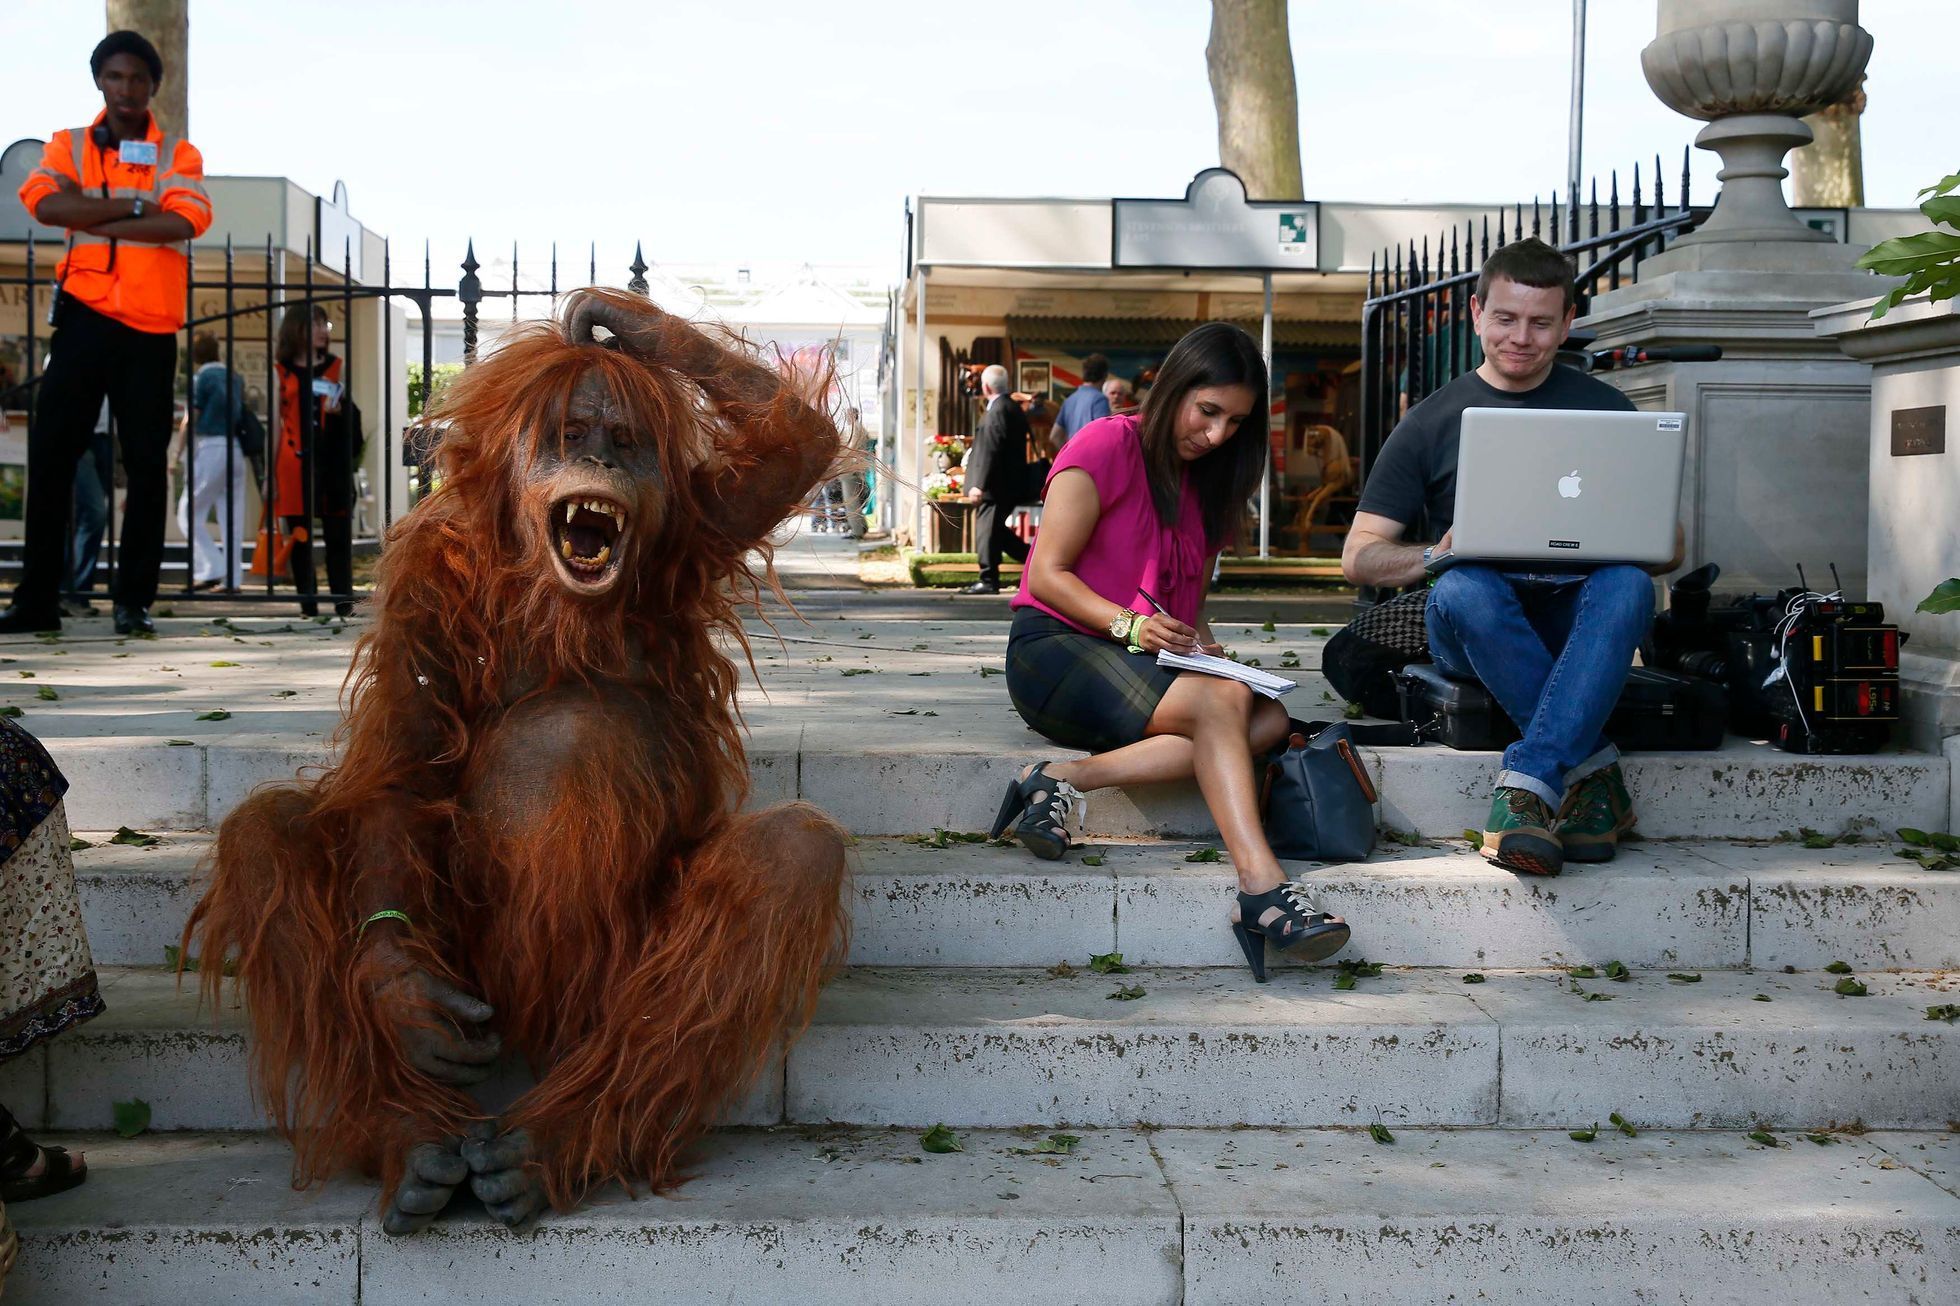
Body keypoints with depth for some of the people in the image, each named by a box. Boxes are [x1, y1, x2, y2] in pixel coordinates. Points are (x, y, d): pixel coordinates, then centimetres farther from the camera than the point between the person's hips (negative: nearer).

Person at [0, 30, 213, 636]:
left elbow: (184, 222, -12)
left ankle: (135, 601, 5)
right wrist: (135, 207, -13)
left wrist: (90, 217, -11)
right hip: (84, 316, 1)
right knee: (50, 452, -2)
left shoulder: (178, 154, 8)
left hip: (151, 327, -1)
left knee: (146, 462, -1)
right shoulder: (69, 147, 11)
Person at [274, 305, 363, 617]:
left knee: (338, 535, 0)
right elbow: (276, 423, 6)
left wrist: (340, 411, -10)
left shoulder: (335, 368, 12)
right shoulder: (283, 372, 7)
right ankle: (308, 605, 7)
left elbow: (354, 418, 14)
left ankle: (344, 603, 3)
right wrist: (271, 474, 1)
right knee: (300, 537, 1)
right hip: (296, 465, -1)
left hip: (333, 463, 1)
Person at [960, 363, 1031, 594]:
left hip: (995, 485, -10)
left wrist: (979, 484, -21)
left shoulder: (998, 411, -17)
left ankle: (988, 580, 2)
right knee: (995, 530, 17)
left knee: (987, 531, -3)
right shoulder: (1013, 408, 13)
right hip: (1008, 483, 10)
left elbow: (991, 451, -22)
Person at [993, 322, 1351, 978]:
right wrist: (1130, 624, -23)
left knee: (1268, 719, -23)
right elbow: (1047, 575, -9)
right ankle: (1262, 887, -46)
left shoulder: (1205, 485, 19)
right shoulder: (1110, 444, -4)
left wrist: (1198, 640, -4)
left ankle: (1067, 779, -32)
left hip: (1147, 664, 7)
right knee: (1220, 700, -33)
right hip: (1055, 648, -7)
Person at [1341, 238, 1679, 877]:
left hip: (1576, 619, 1)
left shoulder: (1606, 410, 14)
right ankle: (1592, 769, -32)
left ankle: (1526, 785, -43)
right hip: (1477, 632, 0)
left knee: (1626, 584, -33)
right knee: (1463, 587, -35)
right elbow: (1359, 556, 6)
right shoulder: (1432, 422, 11)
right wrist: (1434, 555, -16)